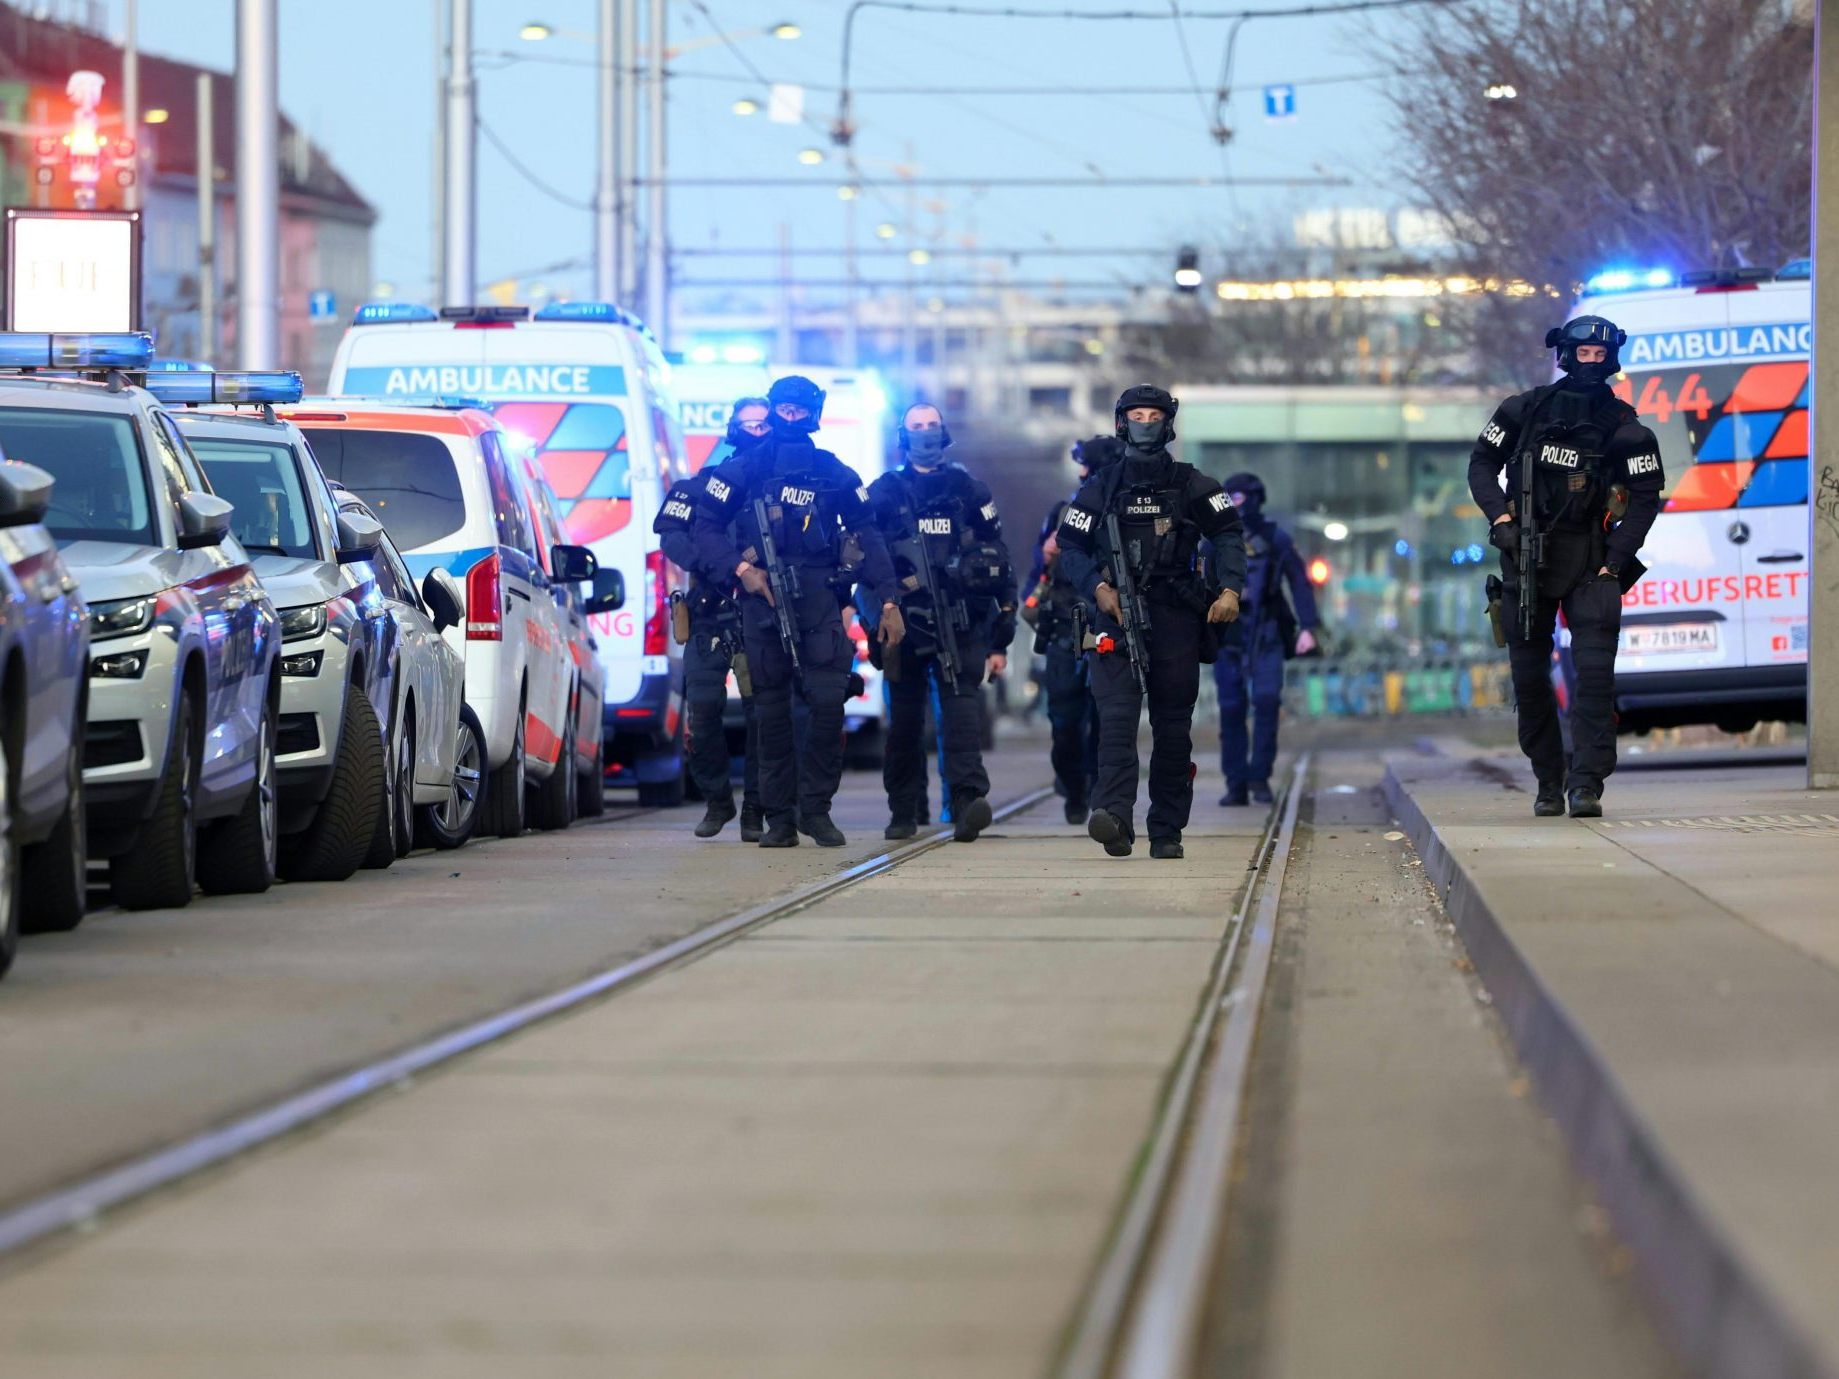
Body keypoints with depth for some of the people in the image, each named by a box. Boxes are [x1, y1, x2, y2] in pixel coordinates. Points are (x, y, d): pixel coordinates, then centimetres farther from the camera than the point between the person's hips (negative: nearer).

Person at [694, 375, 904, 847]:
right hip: (762, 601, 0)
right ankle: (778, 817, 6)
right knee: (772, 712, 2)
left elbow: (868, 538, 10)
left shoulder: (835, 474, 10)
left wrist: (888, 600, 2)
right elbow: (706, 528, 5)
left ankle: (816, 808, -1)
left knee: (828, 701, -11)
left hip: (818, 601, 0)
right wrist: (741, 567, -10)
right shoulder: (741, 470, 6)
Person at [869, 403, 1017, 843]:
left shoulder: (970, 490, 11)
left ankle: (968, 799, -29)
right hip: (904, 624, 1)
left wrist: (1000, 639, 6)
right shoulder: (884, 493, 10)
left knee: (961, 704, -16)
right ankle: (903, 813, 16)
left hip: (960, 625, -1)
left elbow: (999, 566, 11)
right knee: (905, 719, 6)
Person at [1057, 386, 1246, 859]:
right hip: (1118, 615, -1)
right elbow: (1070, 546, 11)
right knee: (1117, 714, -18)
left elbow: (1228, 534, 5)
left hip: (1175, 618, 1)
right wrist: (1097, 588, -7)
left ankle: (1167, 832, 10)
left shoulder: (1191, 485, 9)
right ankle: (1114, 818, -30)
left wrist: (1230, 589, -11)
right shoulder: (1100, 488, 10)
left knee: (1173, 726, 3)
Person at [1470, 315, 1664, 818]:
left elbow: (1645, 497, -3)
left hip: (1589, 563, -2)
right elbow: (1482, 462, 12)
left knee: (1594, 669, -15)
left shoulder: (1624, 428, -2)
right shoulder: (1524, 410, 5)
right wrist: (1500, 517, -5)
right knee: (1529, 677, 5)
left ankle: (1586, 782, -18)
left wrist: (1613, 563, -11)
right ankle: (1548, 781, 17)